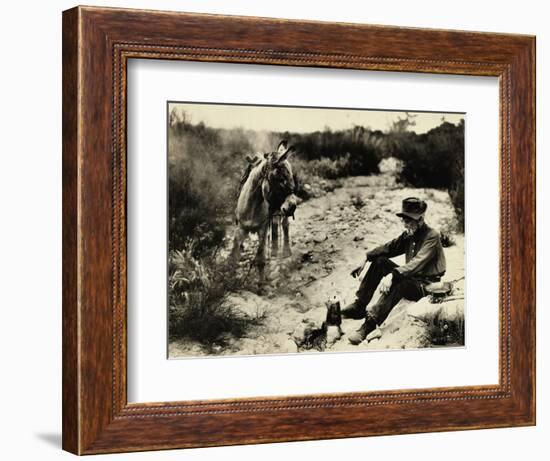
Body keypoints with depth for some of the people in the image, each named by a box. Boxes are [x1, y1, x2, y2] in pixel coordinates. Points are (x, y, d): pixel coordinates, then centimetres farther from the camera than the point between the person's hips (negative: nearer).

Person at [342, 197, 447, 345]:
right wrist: (365, 259, -2)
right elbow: (390, 248, 13)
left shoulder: (432, 237, -17)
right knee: (380, 261, -6)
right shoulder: (409, 234, 8)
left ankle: (370, 324, -44)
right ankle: (359, 306, -10)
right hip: (411, 278, 8)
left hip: (426, 287, -8)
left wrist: (392, 275, -41)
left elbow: (416, 264, -30)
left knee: (397, 283, -37)